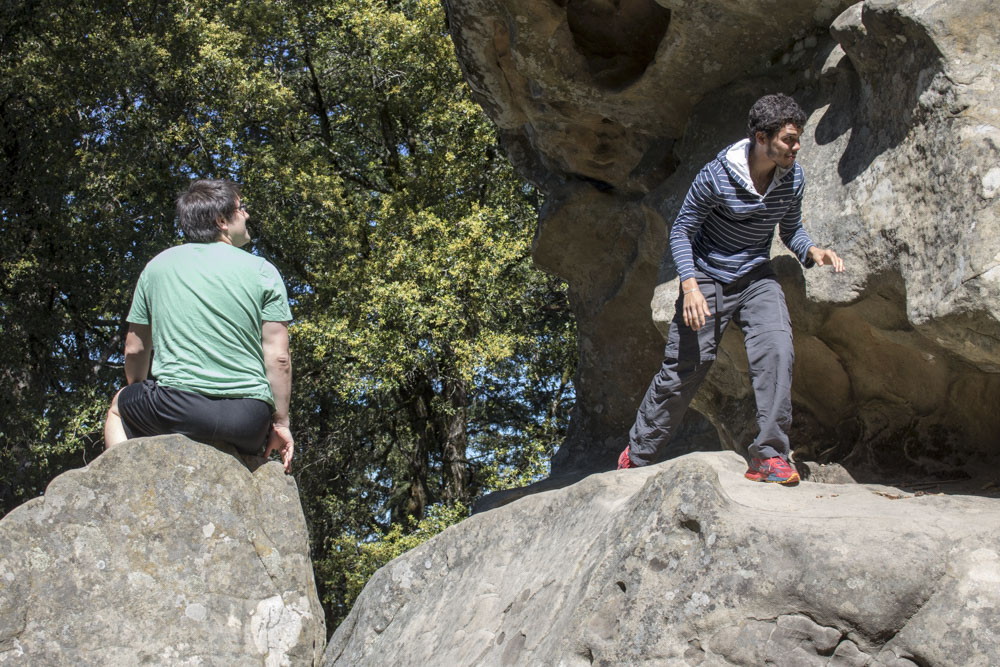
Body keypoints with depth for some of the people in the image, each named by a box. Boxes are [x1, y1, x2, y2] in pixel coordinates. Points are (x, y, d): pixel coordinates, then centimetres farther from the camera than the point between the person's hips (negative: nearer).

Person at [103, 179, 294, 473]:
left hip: (179, 407, 0)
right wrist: (281, 423, 7)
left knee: (119, 407, 29)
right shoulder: (262, 271, 4)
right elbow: (278, 357, -1)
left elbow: (135, 350, 15)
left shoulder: (157, 265, 10)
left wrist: (139, 393, 33)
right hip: (248, 419, 0)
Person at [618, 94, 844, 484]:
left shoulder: (792, 178, -5)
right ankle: (637, 455, 20)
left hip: (755, 277, 3)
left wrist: (813, 253, -10)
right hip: (707, 277, -3)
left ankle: (769, 456, -19)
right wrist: (690, 286, -22)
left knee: (776, 348, -23)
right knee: (683, 368, 0)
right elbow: (681, 232, -9)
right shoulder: (716, 176, -18)